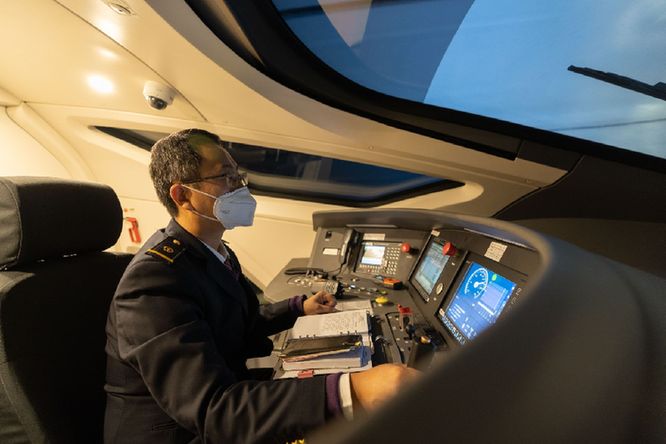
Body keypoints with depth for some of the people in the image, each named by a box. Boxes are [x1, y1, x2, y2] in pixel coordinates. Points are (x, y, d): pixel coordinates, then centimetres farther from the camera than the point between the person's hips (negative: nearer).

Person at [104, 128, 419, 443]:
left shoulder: (216, 252, 0)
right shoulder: (153, 279, -27)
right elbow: (212, 412, -34)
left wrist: (299, 308, 7)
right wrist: (348, 395, -45)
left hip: (228, 389, 7)